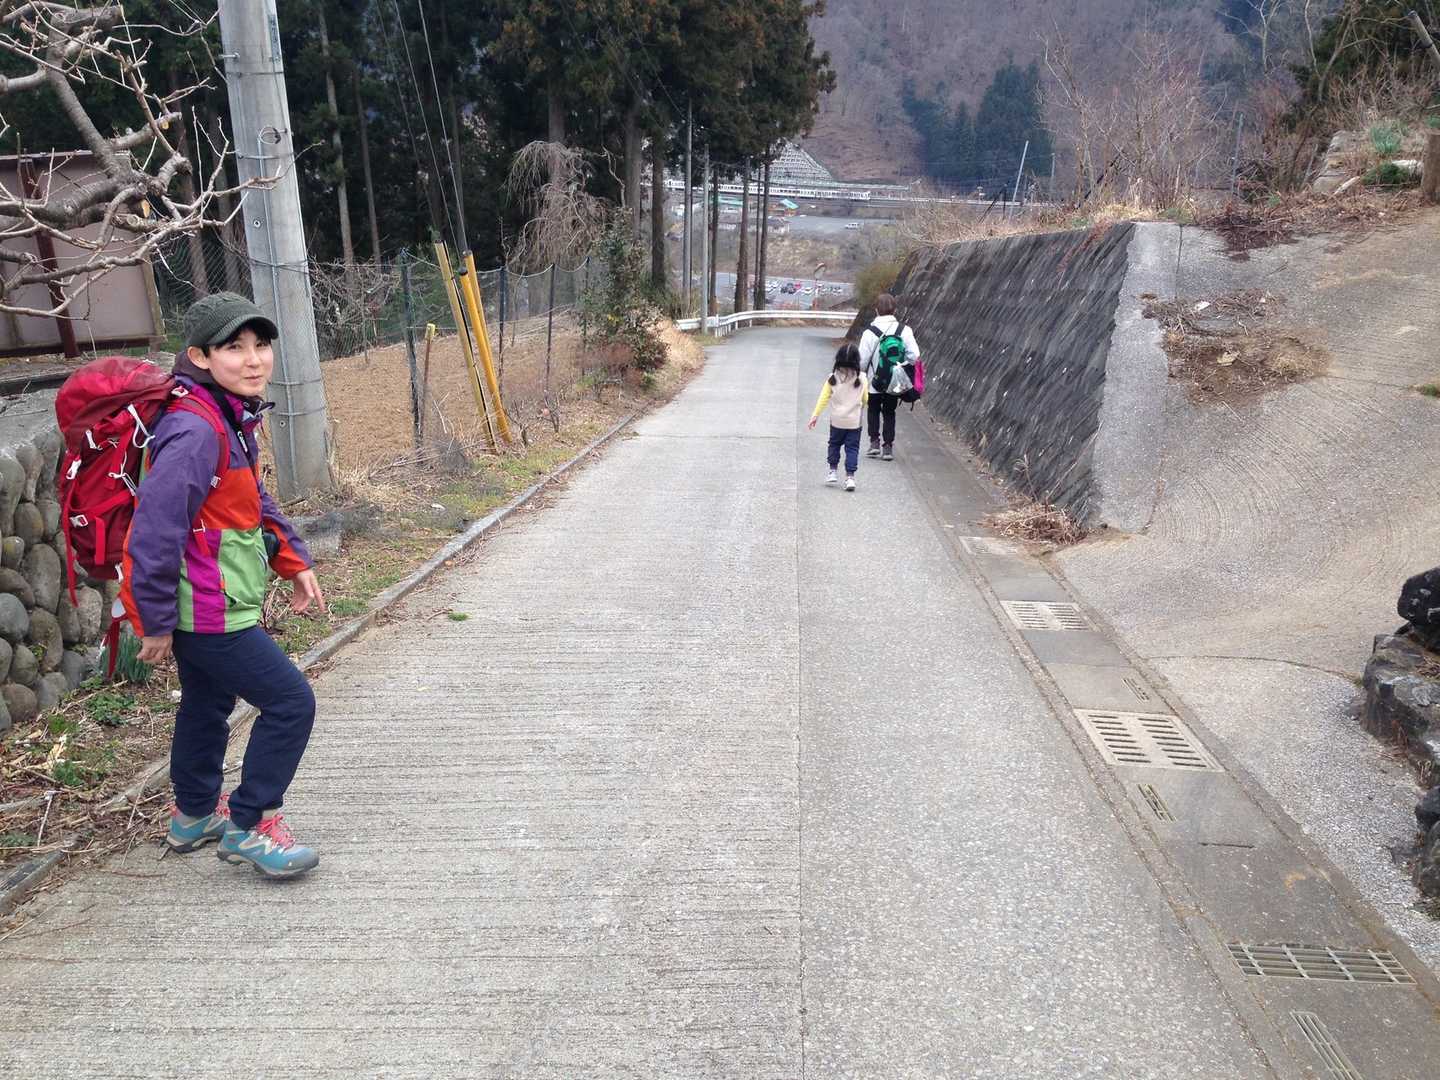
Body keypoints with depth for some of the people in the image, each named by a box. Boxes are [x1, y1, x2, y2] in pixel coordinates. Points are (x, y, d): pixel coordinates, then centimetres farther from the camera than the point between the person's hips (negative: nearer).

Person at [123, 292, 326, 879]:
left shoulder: (233, 417, 7)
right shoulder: (194, 431, -25)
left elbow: (255, 500, 19)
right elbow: (155, 527, -26)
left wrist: (294, 561, 14)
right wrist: (156, 622, -20)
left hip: (207, 607, 11)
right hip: (205, 611, -11)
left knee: (207, 704, 25)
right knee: (290, 702, -5)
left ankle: (195, 813, 45)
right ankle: (249, 825, 10)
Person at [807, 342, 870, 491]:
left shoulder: (833, 378, -8)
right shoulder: (861, 379, -6)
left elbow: (824, 398, -8)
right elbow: (865, 399, 4)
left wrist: (815, 415, -5)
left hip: (837, 420, 0)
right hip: (854, 422, 0)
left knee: (834, 444, 19)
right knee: (852, 448, 4)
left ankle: (833, 471, 18)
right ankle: (850, 476, -2)